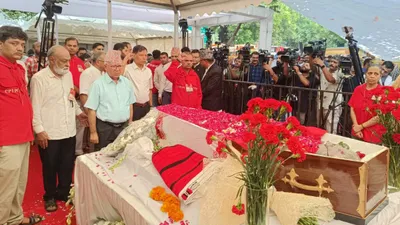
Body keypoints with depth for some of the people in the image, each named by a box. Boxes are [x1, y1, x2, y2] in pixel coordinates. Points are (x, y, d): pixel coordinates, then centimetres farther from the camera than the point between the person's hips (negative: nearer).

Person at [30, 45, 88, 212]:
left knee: (67, 166, 14)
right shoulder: (39, 78, -11)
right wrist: (39, 130, -13)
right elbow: (35, 107, -12)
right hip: (49, 134, -5)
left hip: (69, 131, 5)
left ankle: (64, 193, 33)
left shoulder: (68, 74, 8)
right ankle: (50, 196, 30)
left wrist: (78, 112, 19)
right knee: (50, 167, 11)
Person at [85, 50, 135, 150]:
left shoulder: (127, 82, 6)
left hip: (123, 127, 5)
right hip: (104, 128, -4)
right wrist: (93, 132, -10)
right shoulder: (98, 84, -9)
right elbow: (92, 110, -9)